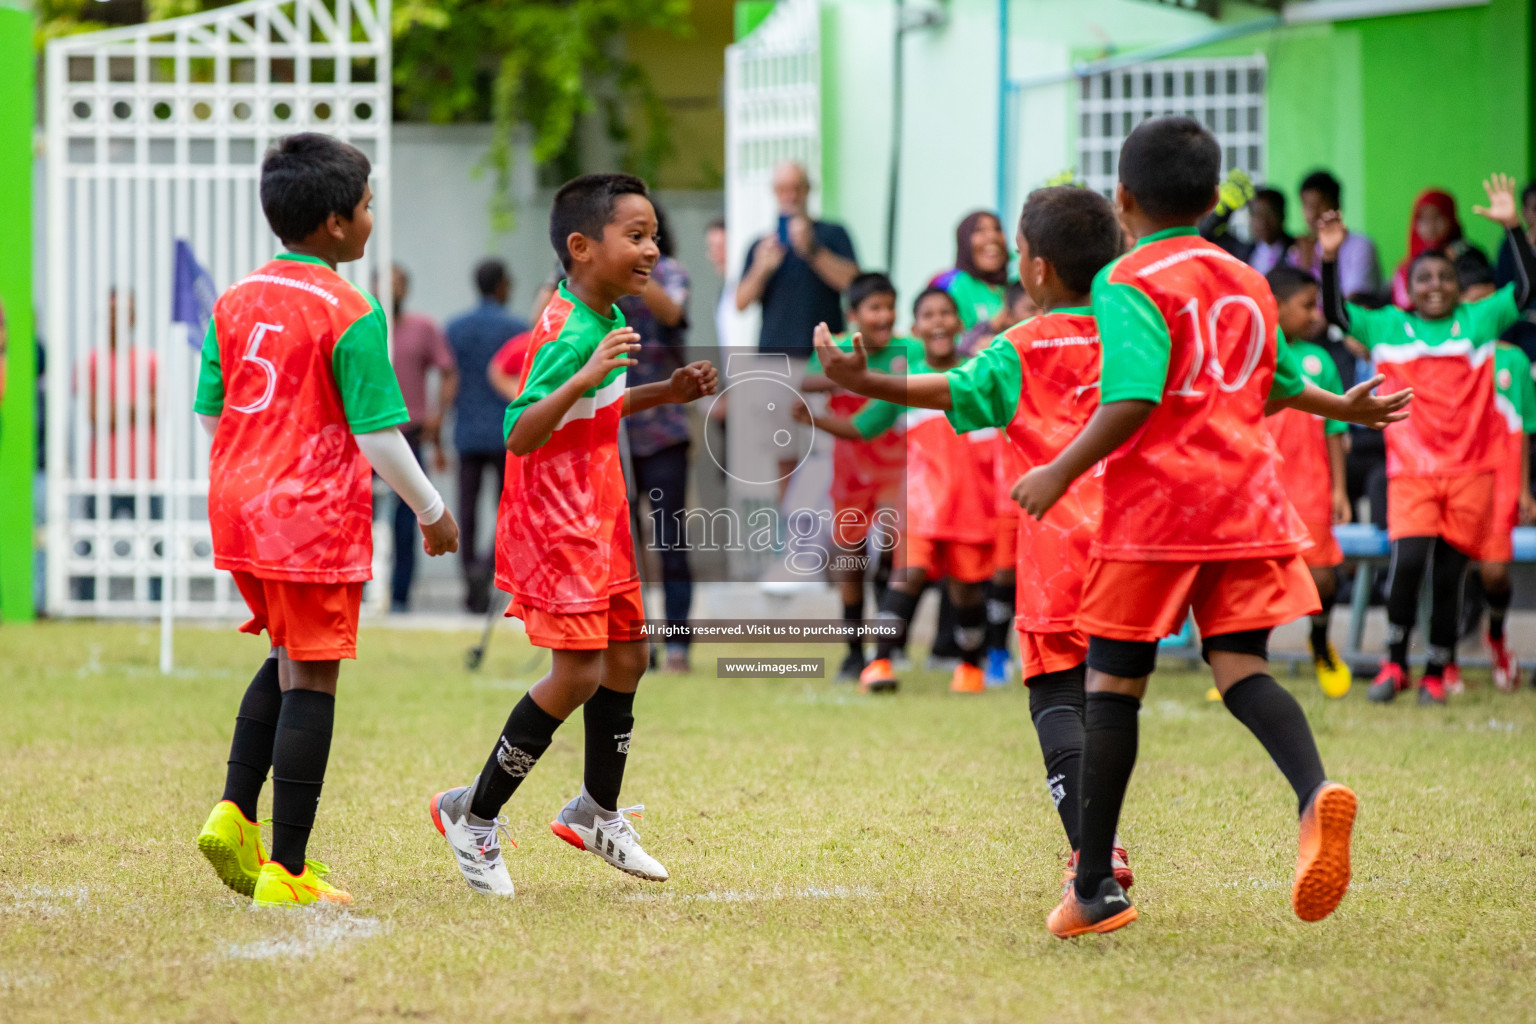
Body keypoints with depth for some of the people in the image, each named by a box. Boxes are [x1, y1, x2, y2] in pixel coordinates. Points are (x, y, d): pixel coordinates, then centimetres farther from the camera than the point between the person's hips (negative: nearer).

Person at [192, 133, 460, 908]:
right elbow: (379, 437, -13)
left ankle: (235, 813, 8)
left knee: (287, 660, 23)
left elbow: (209, 414, 12)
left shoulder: (236, 301, 7)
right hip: (315, 519, -7)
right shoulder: (351, 317, -13)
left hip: (238, 507, 7)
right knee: (311, 681, -1)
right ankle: (286, 872, -1)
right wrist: (432, 511, 1)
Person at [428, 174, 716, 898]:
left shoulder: (606, 319, 7)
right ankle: (475, 814, 2)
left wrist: (665, 392, 11)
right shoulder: (569, 333, -23)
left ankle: (598, 813, 31)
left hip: (599, 519, 10)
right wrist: (582, 379, -43)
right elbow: (521, 435, -30)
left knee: (627, 654, 15)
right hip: (554, 524, -10)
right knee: (577, 672, -11)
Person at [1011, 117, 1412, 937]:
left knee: (1113, 683, 4)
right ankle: (1315, 792, -31)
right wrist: (1346, 407, 50)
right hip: (1246, 502, 5)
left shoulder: (1128, 284, -7)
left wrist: (1062, 472, -13)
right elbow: (1279, 383, 30)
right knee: (1241, 669, 1)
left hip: (1153, 505, -5)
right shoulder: (1247, 284, 15)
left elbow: (1134, 399, -21)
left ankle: (1093, 887, 8)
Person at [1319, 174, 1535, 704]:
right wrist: (1330, 258, -12)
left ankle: (1438, 671, 15)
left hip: (1470, 470, 1)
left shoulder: (1478, 322, 7)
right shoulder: (1388, 328, 7)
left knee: (1449, 573, 3)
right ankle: (1394, 663, -2)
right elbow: (1335, 312, 1)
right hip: (1411, 469, -1)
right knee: (1407, 560, -16)